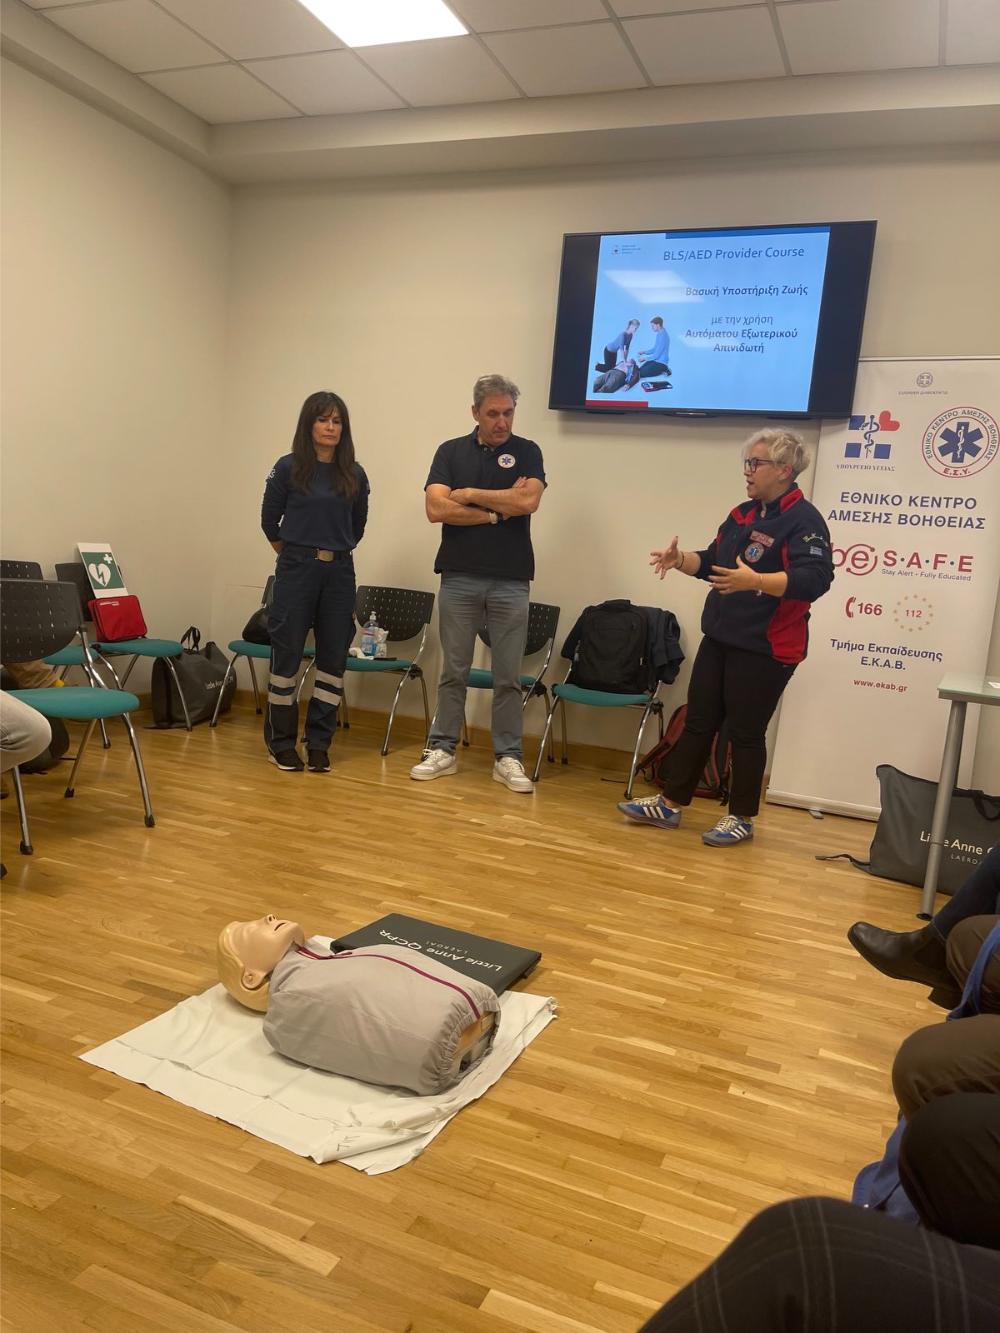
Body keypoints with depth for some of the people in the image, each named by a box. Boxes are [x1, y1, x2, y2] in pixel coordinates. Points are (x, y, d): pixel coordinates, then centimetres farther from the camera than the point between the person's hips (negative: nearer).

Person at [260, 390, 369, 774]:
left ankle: (319, 744, 15)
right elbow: (269, 520, 7)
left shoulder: (354, 474, 5)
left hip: (339, 573, 3)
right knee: (287, 654, 2)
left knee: (333, 657, 4)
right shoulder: (289, 468, -3)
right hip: (296, 571, -3)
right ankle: (281, 742, 14)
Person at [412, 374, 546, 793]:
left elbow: (528, 500, -14)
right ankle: (442, 749, 18)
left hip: (510, 582, 0)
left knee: (508, 676, 4)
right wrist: (497, 510, -8)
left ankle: (508, 757, 13)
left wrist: (469, 495, -7)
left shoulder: (527, 451, 4)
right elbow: (436, 509, -7)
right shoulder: (451, 451, 6)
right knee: (453, 671, 8)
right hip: (459, 578, 1)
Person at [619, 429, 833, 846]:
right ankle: (669, 804, 21)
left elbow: (815, 579, -26)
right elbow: (712, 562, 19)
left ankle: (742, 818, 18)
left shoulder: (804, 520, -14)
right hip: (719, 639, 8)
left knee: (746, 733, 2)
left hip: (765, 648, -8)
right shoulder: (743, 514, 13)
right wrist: (680, 559, -1)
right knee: (698, 722, 12)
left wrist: (755, 581, -37)